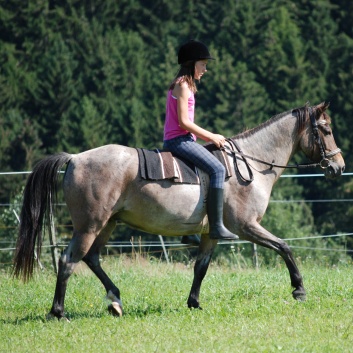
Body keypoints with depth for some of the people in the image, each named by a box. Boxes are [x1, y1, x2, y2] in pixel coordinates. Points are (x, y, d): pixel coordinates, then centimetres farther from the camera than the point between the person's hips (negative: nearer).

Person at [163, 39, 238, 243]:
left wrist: (209, 137, 11)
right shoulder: (183, 85, -9)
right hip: (179, 140, -11)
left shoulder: (183, 85, 21)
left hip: (175, 141, 11)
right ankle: (216, 226, -30)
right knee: (217, 169, -21)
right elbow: (183, 121, -17)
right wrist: (210, 136, -10)